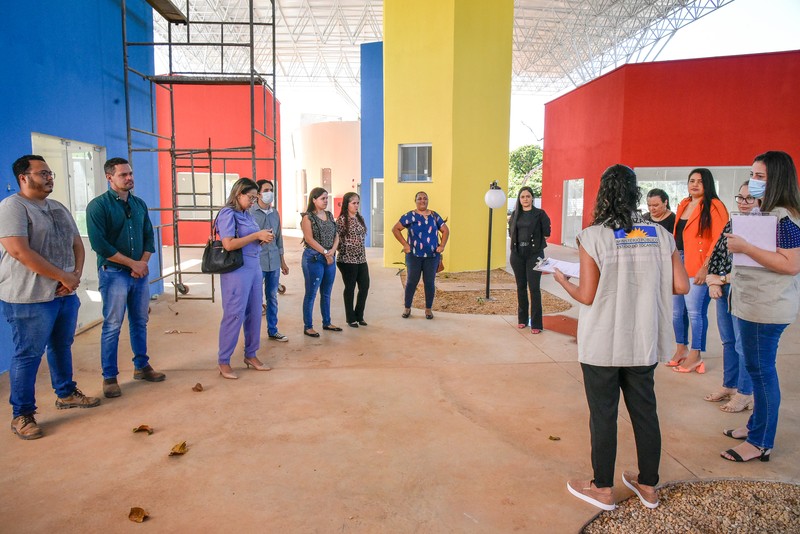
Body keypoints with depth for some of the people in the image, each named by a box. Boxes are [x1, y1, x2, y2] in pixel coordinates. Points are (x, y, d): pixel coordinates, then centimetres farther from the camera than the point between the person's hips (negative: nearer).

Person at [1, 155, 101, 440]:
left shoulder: (59, 208, 14)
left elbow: (77, 244, 14)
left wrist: (76, 274, -6)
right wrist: (64, 276, -18)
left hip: (65, 294, 8)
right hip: (30, 298, -8)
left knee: (63, 346, 19)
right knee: (28, 356, 1)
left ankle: (66, 393, 36)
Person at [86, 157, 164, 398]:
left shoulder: (139, 204, 9)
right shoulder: (98, 205, -9)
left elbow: (149, 236, 11)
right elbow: (99, 243, -16)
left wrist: (143, 263, -5)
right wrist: (132, 263, -14)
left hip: (140, 272, 6)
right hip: (113, 273, -5)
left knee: (140, 322, 14)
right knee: (112, 327, 0)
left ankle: (142, 366, 28)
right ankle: (109, 377, 12)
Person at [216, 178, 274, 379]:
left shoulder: (247, 214, 12)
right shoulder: (228, 213, -10)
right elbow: (229, 244, -20)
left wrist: (262, 239, 3)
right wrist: (257, 235, -17)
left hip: (254, 267, 8)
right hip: (237, 269, -8)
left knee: (254, 313, 11)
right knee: (234, 315, -2)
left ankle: (251, 355, 25)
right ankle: (223, 361, 10)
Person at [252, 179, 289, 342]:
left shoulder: (275, 213, 11)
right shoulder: (249, 212, -7)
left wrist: (282, 261, 16)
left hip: (274, 262, 6)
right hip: (257, 262, -5)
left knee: (272, 297, 13)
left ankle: (272, 330, 24)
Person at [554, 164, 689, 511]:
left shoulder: (593, 236, -14)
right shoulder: (659, 235, -2)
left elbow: (587, 296, -14)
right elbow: (681, 286, -2)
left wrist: (562, 281, 5)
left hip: (602, 345, -4)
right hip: (644, 343, 4)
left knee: (603, 415, 9)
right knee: (644, 411, 17)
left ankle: (603, 489, 24)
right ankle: (648, 486, 33)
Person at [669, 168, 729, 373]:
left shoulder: (714, 206, -6)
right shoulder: (683, 205, 15)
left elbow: (719, 240, -13)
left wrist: (706, 267, -17)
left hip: (697, 267, -7)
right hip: (678, 263, 7)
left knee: (695, 312, -4)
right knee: (677, 310, 12)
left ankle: (696, 356, 9)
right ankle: (681, 349, 27)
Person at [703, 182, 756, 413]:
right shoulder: (731, 224, 11)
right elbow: (716, 253, 13)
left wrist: (724, 278, -11)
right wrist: (713, 282, 0)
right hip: (723, 290, 7)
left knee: (743, 344, 1)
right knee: (728, 341, 16)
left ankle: (745, 393, 16)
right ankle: (729, 386, 29)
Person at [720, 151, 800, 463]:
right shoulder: (766, 212, 15)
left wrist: (745, 247, -24)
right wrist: (739, 244, 10)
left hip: (766, 308, -10)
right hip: (754, 303, 10)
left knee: (761, 370, -2)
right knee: (757, 368, 18)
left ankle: (761, 443, 10)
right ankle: (757, 426, 32)